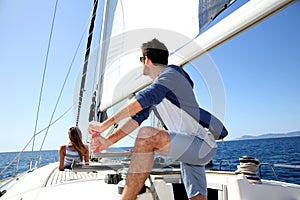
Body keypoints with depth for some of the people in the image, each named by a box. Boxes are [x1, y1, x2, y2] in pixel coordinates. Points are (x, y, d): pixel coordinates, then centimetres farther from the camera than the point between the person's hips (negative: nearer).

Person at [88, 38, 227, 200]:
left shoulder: (171, 73, -10)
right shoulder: (156, 87, 17)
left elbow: (143, 99, -26)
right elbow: (138, 116, 9)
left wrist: (104, 125, -23)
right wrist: (108, 141, -1)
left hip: (202, 143, -9)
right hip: (190, 147, 9)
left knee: (147, 135, -27)